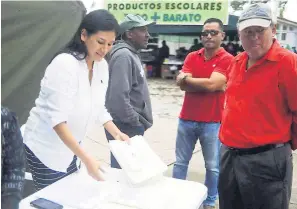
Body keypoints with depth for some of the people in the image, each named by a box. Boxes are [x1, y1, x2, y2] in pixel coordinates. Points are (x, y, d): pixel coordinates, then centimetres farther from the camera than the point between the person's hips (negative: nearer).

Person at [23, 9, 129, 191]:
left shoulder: (102, 66, -2)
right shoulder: (65, 64, -25)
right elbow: (57, 119, -29)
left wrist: (117, 133, -6)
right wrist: (86, 158, -34)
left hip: (69, 147, 7)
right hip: (46, 148, -7)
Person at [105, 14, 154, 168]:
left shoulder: (131, 54, 15)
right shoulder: (124, 55, -18)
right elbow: (119, 97, -27)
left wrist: (138, 122, 16)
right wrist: (136, 123, -16)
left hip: (131, 126, 10)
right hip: (126, 127, -10)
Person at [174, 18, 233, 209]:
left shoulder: (227, 60, -6)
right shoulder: (192, 57, 7)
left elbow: (212, 83, -20)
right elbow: (182, 85, -6)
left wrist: (186, 78, -6)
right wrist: (205, 84, -15)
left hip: (212, 122, -4)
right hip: (186, 119, 4)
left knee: (213, 166, 10)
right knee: (181, 162, 14)